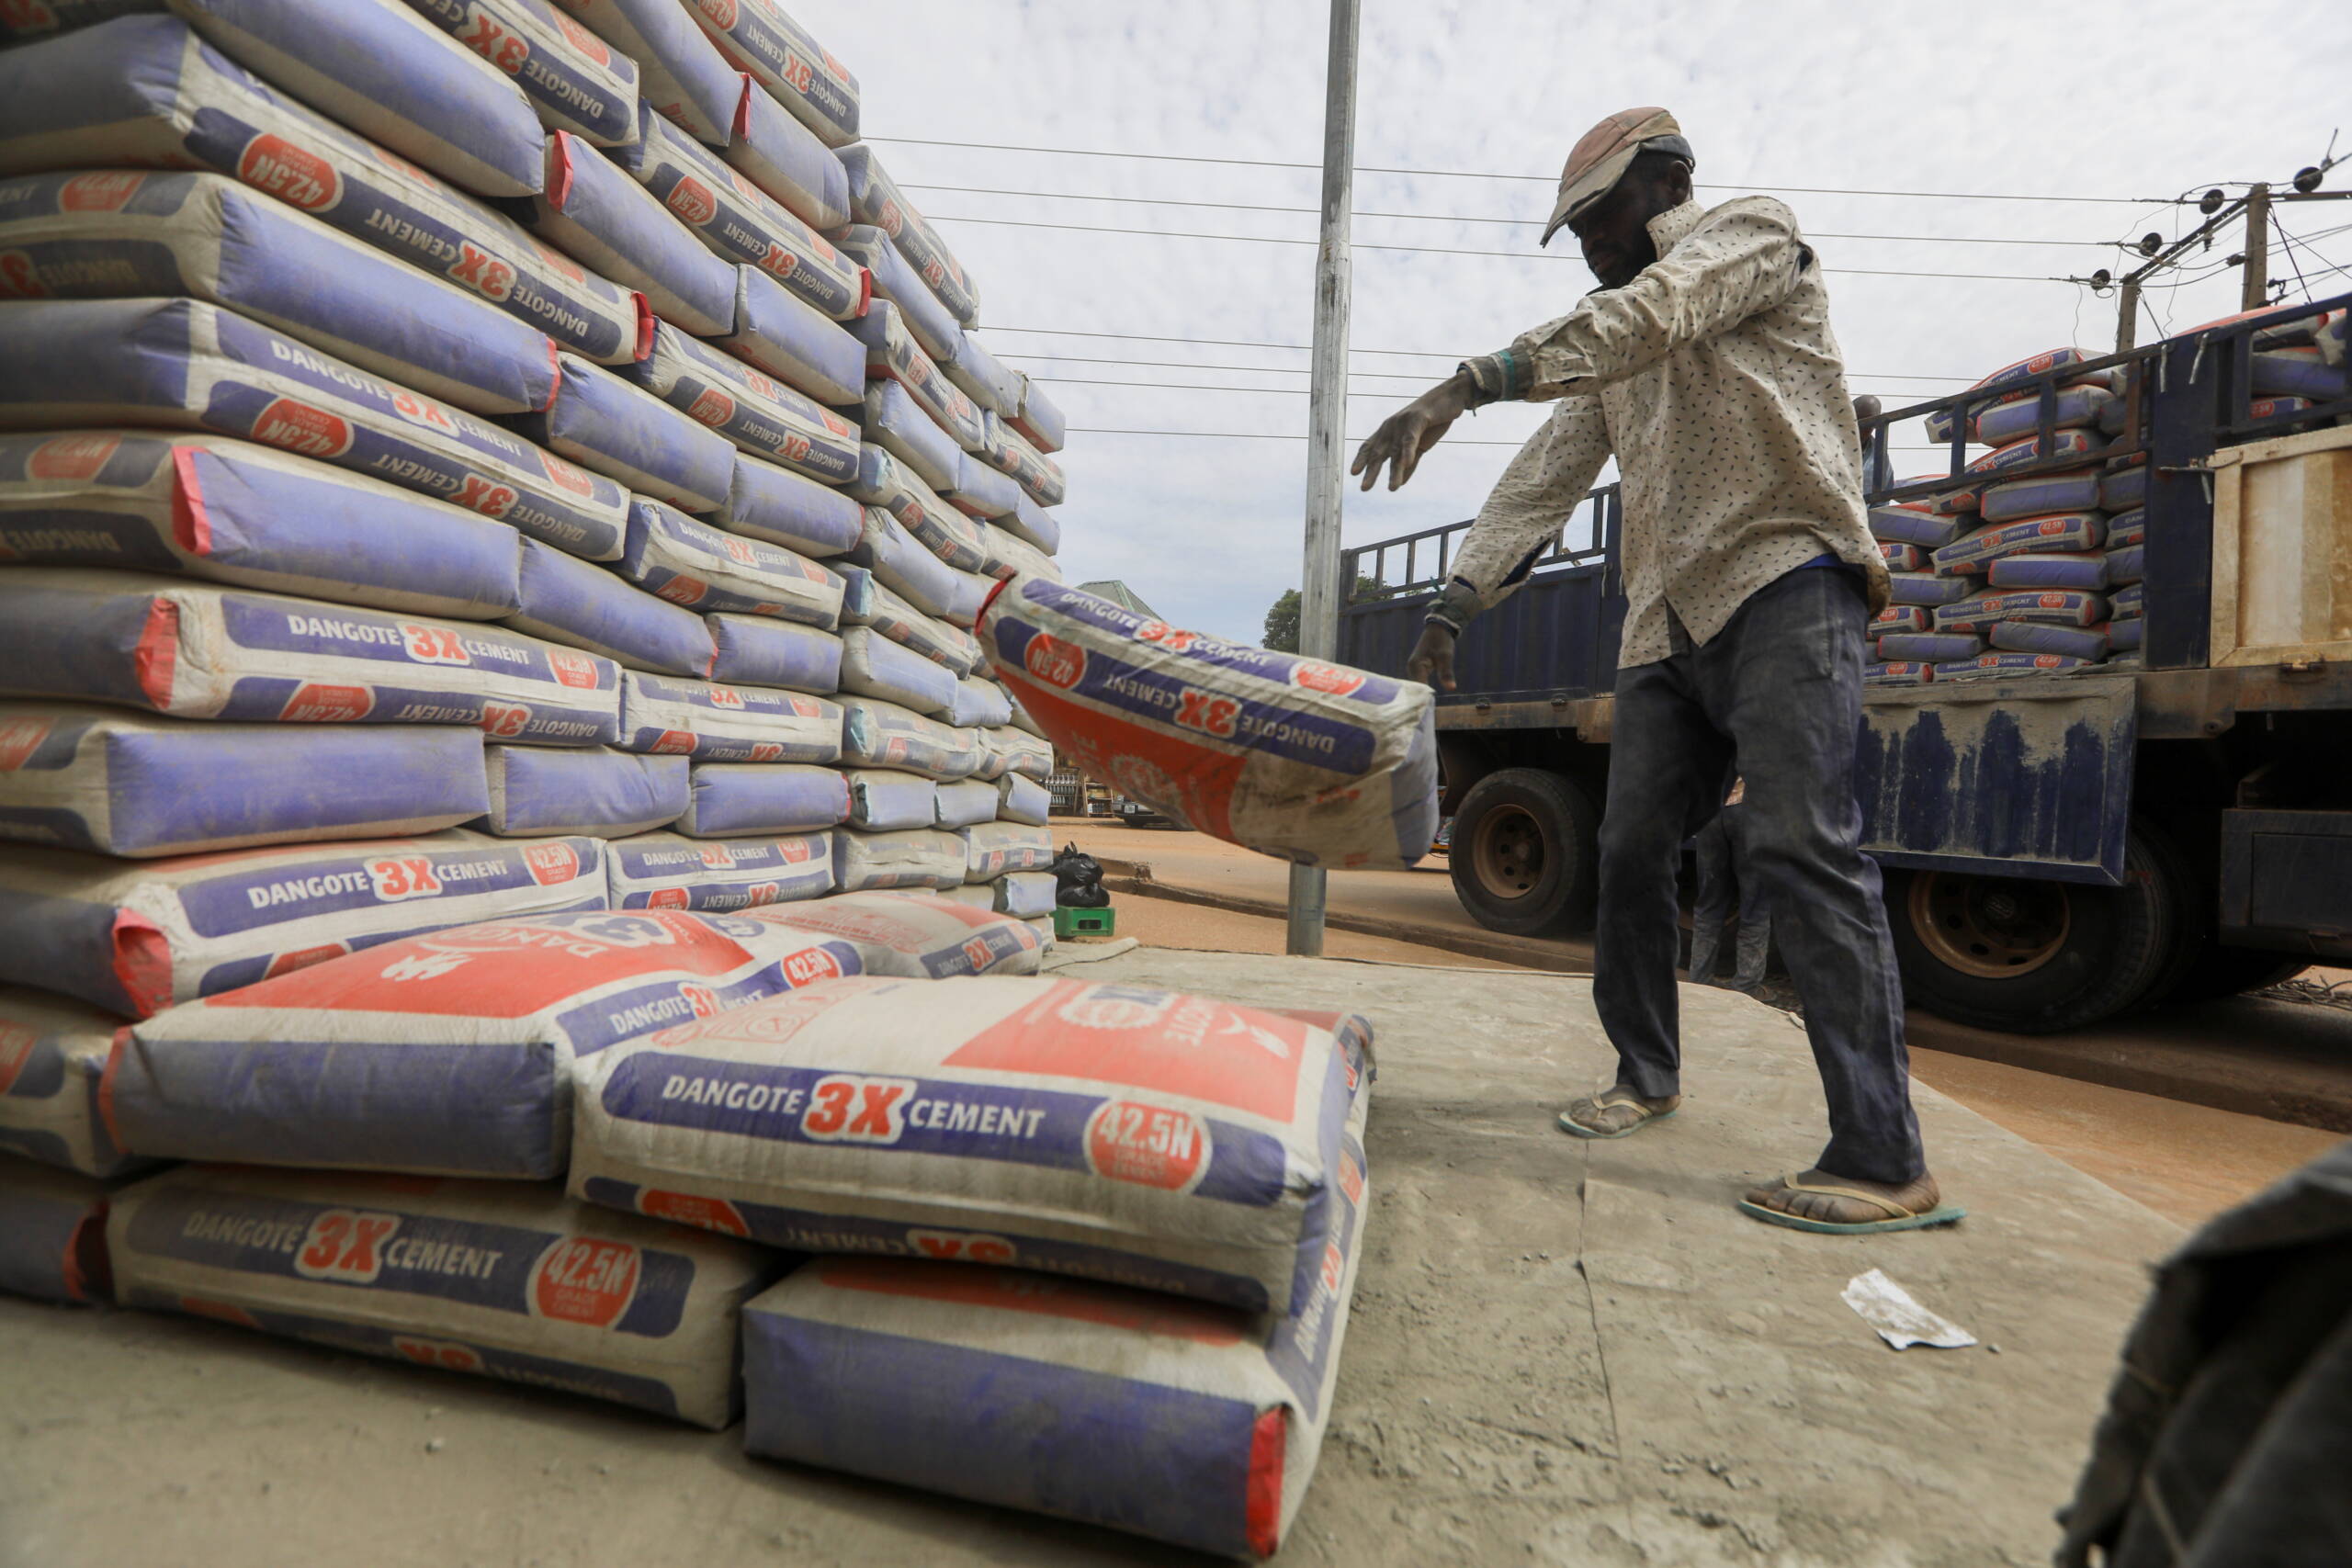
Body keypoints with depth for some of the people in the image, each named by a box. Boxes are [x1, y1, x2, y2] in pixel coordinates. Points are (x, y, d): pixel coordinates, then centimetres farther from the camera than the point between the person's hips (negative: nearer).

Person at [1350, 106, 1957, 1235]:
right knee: (1631, 851, 6)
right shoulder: (1617, 346, 25)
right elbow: (1542, 481, 17)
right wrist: (1452, 608, 6)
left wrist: (1460, 386, -26)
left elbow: (1638, 319, -17)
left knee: (1805, 847, -19)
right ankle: (1645, 1075, 23)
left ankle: (1885, 1163, -16)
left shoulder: (1753, 233, 5)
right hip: (1669, 621, 8)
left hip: (1783, 584, -7)